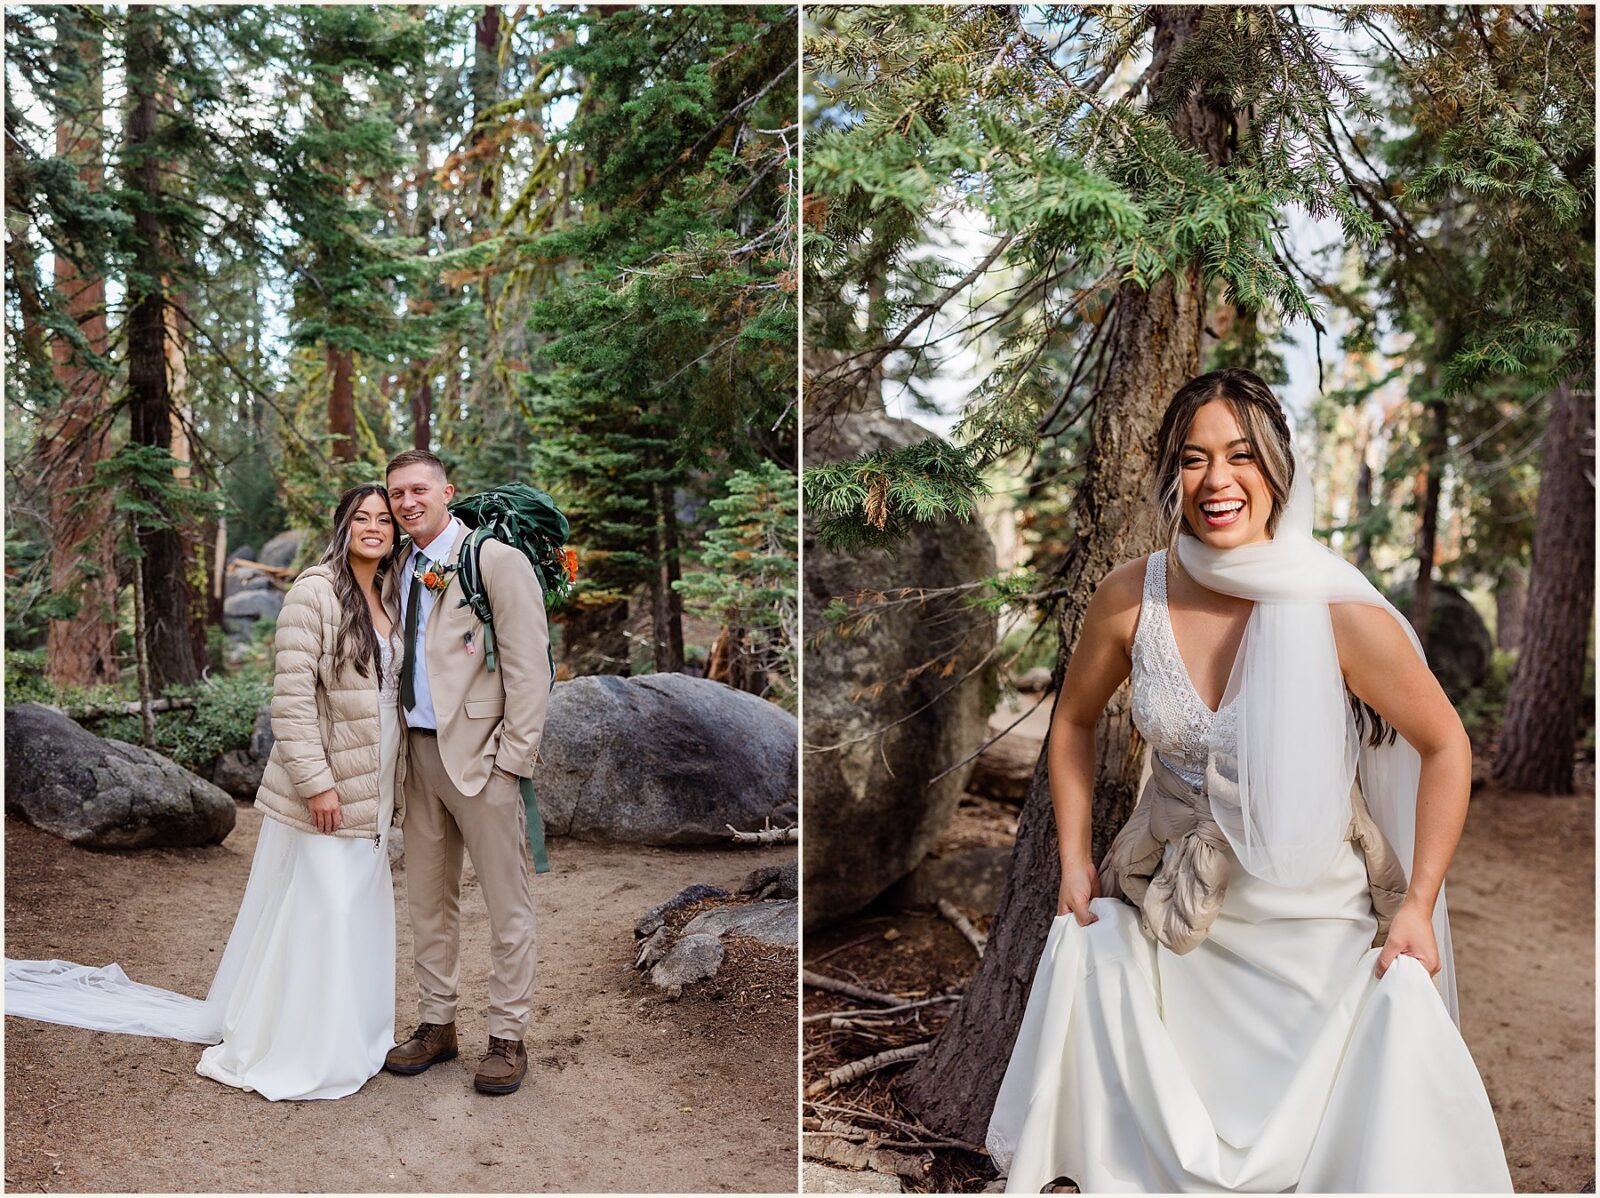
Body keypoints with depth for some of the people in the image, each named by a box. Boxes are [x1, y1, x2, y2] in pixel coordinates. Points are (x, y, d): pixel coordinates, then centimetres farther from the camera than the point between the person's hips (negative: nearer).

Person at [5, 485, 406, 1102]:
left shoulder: (390, 599, 10)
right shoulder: (314, 592, -13)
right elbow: (291, 695, -17)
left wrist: (396, 787, 13)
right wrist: (317, 782, -19)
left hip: (371, 794, 7)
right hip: (323, 790, -7)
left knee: (360, 912, 13)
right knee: (316, 912, 0)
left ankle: (345, 1034, 30)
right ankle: (292, 1051, 17)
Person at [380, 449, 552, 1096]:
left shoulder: (498, 561, -8)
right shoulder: (402, 568, 12)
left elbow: (529, 670, -11)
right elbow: (404, 663, 18)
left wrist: (511, 757, -15)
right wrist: (402, 746, 8)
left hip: (481, 752, -7)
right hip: (419, 751, 7)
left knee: (507, 903, 3)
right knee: (428, 900, 15)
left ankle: (507, 1037, 15)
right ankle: (436, 1024, 29)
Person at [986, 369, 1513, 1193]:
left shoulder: (1342, 615, -19)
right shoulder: (1131, 598, -11)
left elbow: (1445, 747, -6)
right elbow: (1074, 722, 6)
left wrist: (1418, 907, -9)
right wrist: (1074, 859, 1)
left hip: (1314, 918, -2)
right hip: (1169, 904, 3)